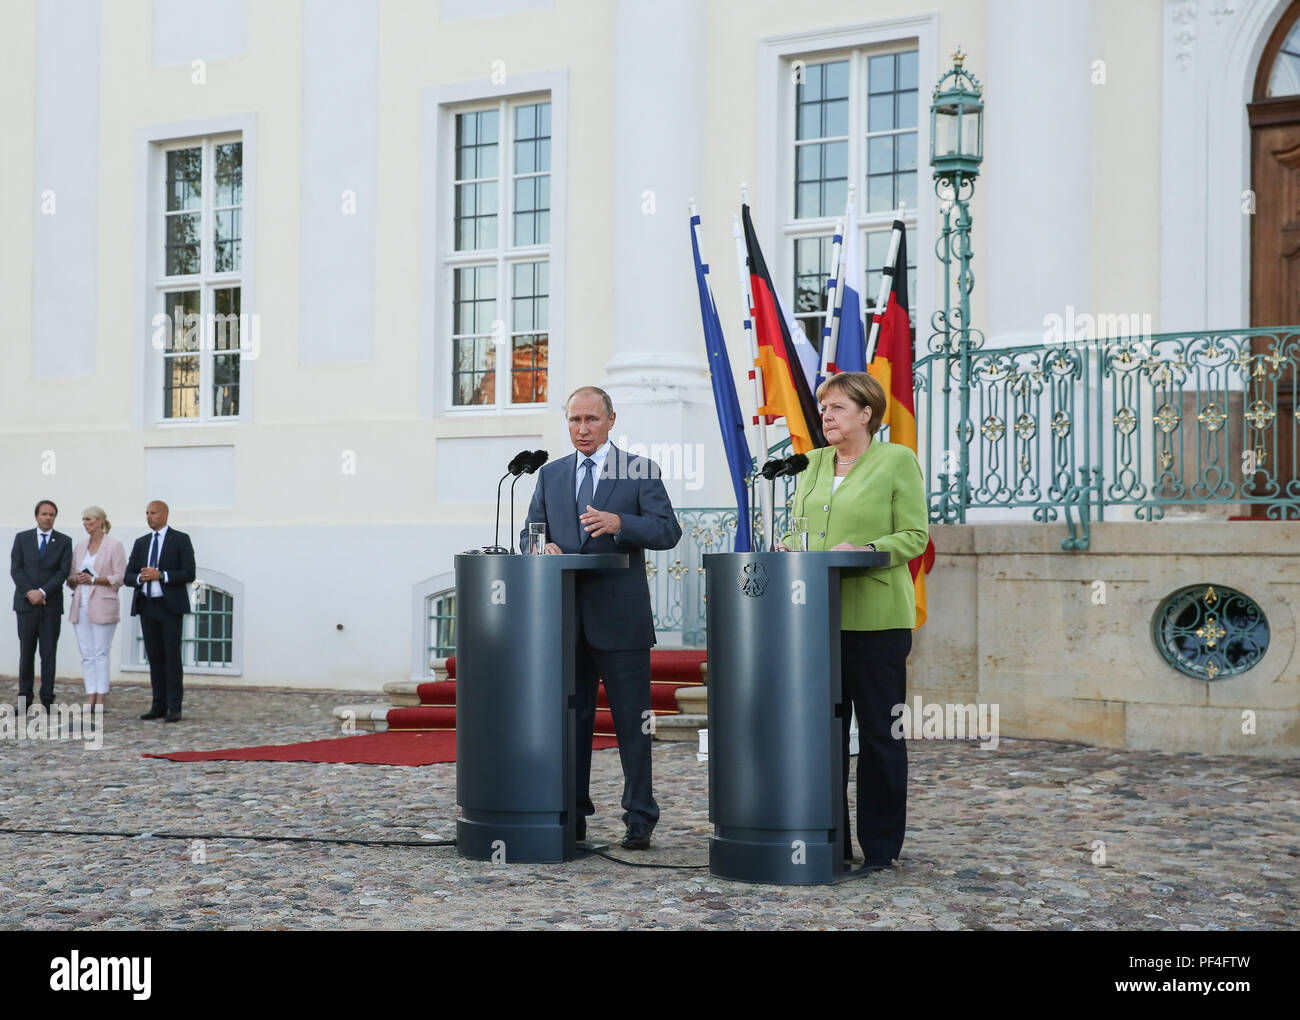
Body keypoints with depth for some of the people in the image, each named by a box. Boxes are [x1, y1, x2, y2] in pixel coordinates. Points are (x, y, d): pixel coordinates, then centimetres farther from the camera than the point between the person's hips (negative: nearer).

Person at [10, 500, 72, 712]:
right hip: (26, 604, 1)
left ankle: (47, 699, 0)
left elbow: (63, 572, -2)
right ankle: (24, 698, 7)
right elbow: (15, 569, 2)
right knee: (26, 652, 2)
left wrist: (42, 592, -13)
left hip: (51, 605, -1)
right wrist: (29, 592, -11)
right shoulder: (22, 538, 10)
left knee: (49, 653, -1)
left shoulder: (64, 541, 6)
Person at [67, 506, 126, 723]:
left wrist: (94, 580, -16)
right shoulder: (80, 547, 16)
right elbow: (71, 577, 19)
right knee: (86, 655, 4)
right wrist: (75, 579, -4)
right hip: (81, 605, 6)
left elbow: (119, 577, -6)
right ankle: (90, 700, 6)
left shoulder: (114, 546, -1)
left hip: (102, 605, -6)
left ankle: (100, 703, -4)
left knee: (101, 654, -6)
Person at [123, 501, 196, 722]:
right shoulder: (141, 543, 15)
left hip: (170, 606, -5)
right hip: (147, 606, 5)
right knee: (154, 657, 5)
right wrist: (140, 578, -10)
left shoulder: (180, 540, 0)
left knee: (172, 656, -6)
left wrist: (160, 575, -17)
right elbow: (128, 577, 12)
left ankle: (174, 708, -5)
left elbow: (189, 574, -8)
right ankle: (159, 706, 9)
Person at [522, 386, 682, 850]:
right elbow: (530, 532, 17)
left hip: (620, 615, -4)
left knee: (631, 722, 0)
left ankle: (640, 820, 6)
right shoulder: (550, 475, 15)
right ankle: (572, 816, 17)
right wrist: (543, 546, -7)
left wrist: (619, 523, -22)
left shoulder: (639, 471, 2)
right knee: (570, 720, 9)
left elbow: (668, 530, -6)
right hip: (566, 617, 4)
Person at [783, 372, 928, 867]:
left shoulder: (899, 461, -1)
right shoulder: (814, 463, 16)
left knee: (879, 733, 0)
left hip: (875, 617, -5)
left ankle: (880, 845, 9)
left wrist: (862, 551, -19)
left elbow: (915, 537, -5)